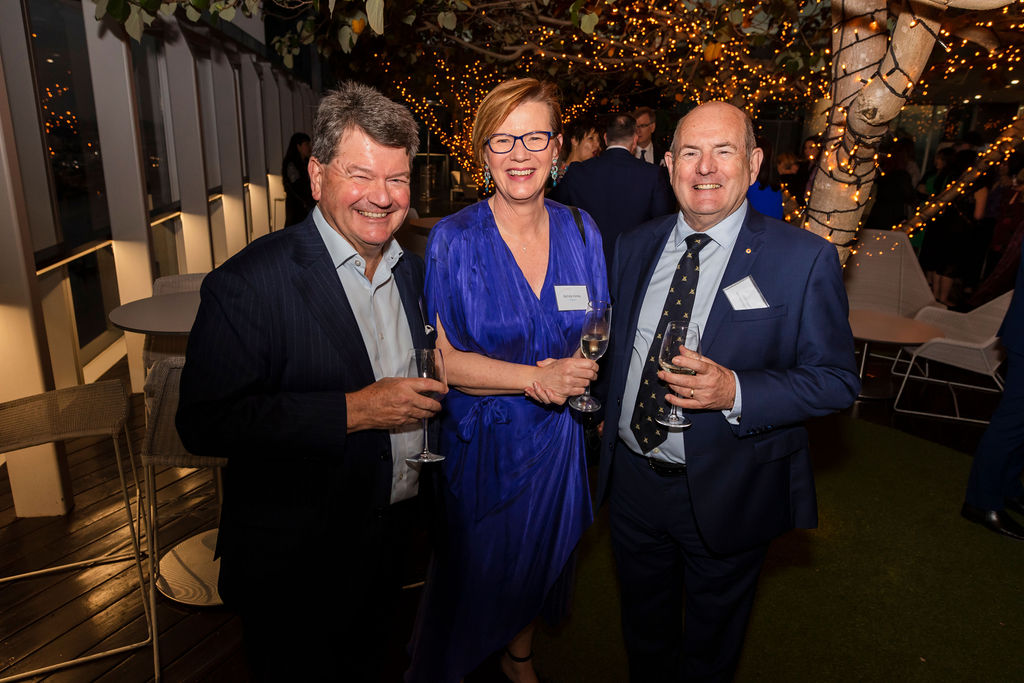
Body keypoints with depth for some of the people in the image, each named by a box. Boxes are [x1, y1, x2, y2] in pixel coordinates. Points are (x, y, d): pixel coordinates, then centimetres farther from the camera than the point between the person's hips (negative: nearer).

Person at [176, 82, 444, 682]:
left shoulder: (413, 271, 1)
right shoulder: (251, 282, -22)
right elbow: (205, 423, -27)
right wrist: (351, 411, -31)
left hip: (397, 534, 7)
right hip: (295, 564, -6)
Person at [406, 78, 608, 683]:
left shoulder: (581, 232, -3)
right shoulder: (453, 241, -13)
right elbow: (441, 359, -16)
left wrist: (576, 373, -17)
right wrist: (537, 377, -24)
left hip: (555, 439, 4)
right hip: (480, 441, -3)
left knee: (537, 562, 23)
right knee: (473, 571, 14)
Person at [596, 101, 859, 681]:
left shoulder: (805, 259, -15)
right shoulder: (636, 246, -1)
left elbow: (837, 379, -15)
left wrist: (735, 392, -29)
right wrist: (607, 411, 8)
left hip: (726, 495, -3)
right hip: (631, 477, 4)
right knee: (644, 626, 28)